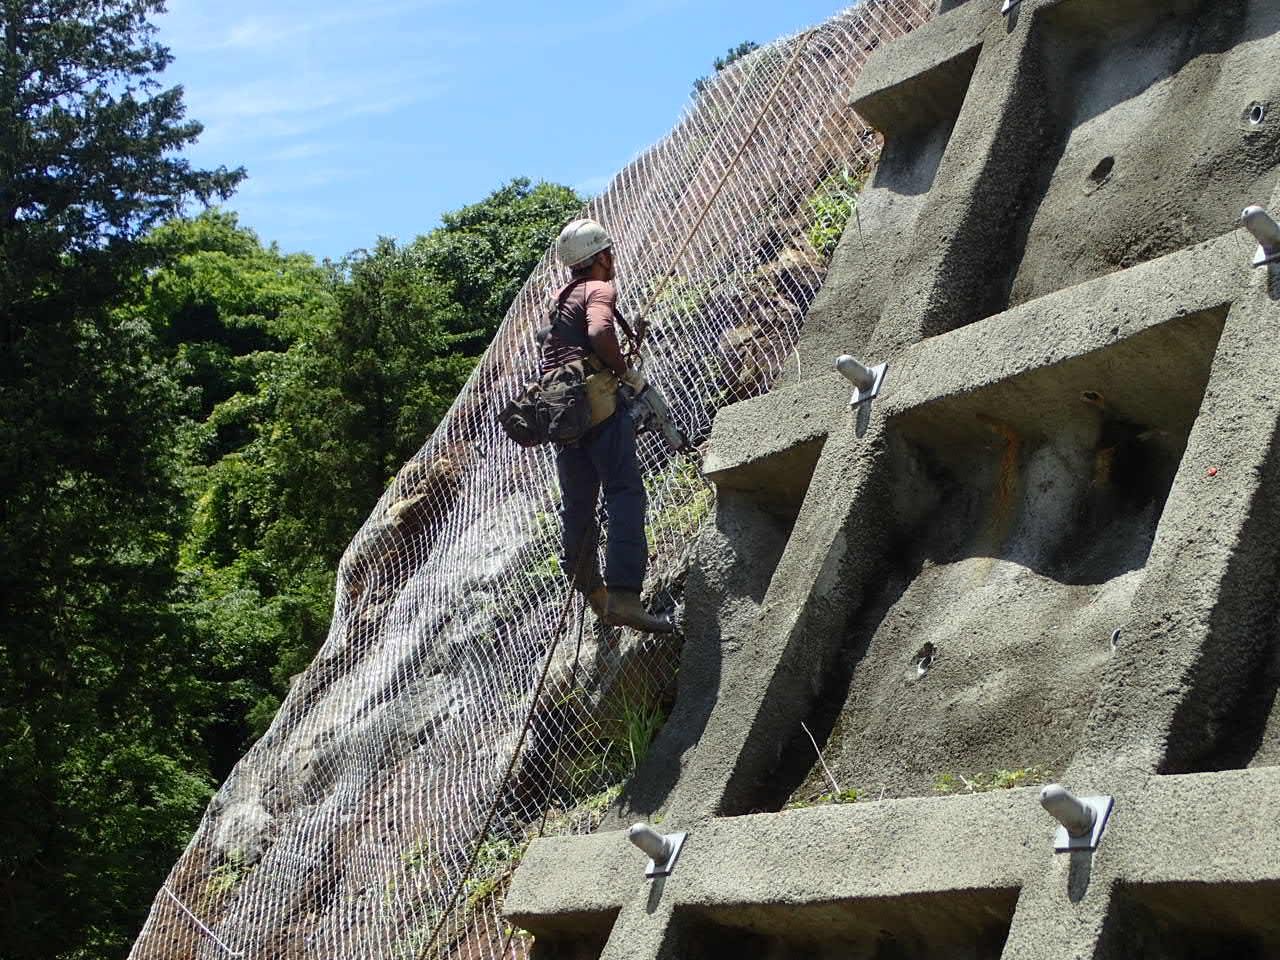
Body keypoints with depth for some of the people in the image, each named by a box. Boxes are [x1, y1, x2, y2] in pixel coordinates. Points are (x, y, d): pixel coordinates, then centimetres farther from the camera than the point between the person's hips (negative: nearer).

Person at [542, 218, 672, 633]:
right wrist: (628, 372, -11)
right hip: (597, 399, -9)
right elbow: (600, 333, -24)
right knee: (625, 494, -13)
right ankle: (624, 595, -24)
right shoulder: (599, 290, -3)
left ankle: (592, 592, 19)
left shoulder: (561, 296, 24)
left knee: (577, 505, 12)